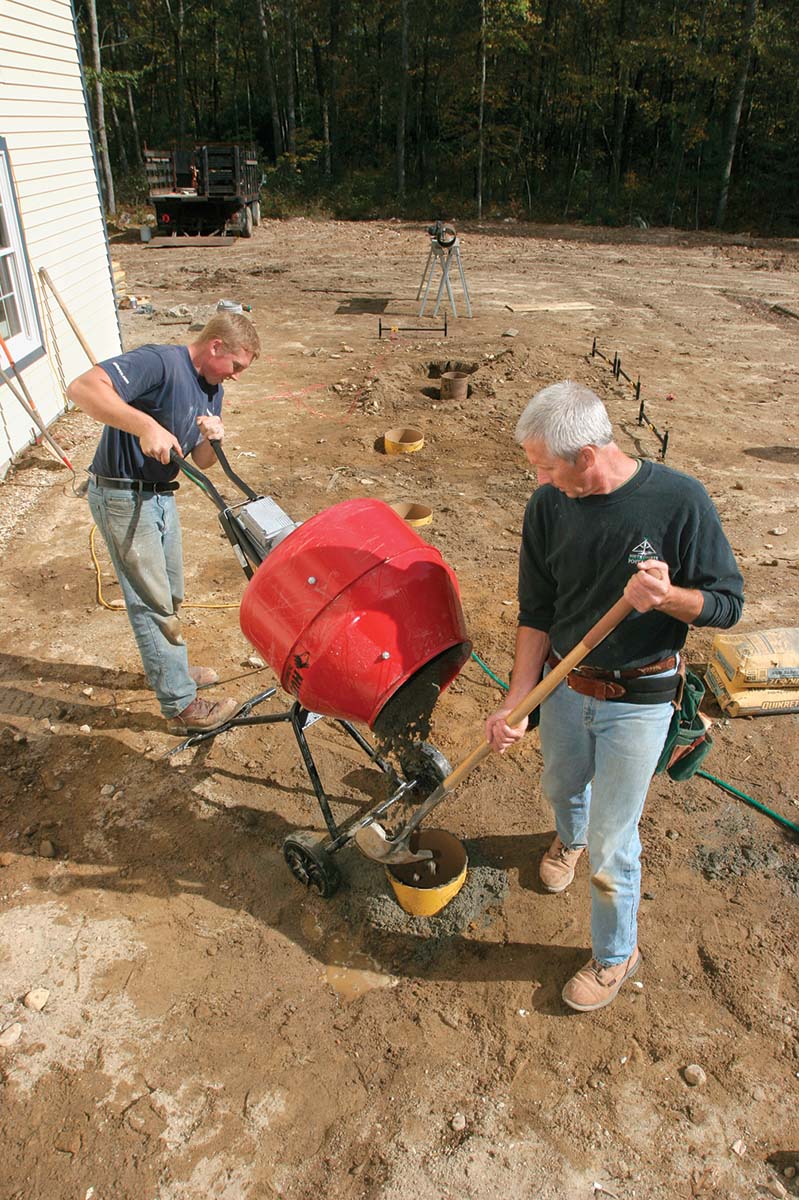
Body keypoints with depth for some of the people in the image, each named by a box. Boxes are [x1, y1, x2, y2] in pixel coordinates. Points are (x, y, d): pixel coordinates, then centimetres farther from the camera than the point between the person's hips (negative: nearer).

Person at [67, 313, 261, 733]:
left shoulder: (211, 390, 7)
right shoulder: (158, 363, -21)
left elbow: (201, 462, 8)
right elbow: (82, 388, -34)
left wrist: (212, 440, -14)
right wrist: (147, 425, -42)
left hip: (161, 494, 9)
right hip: (122, 497, -9)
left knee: (170, 595, 21)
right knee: (152, 602, -2)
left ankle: (169, 666, 42)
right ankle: (181, 705, 7)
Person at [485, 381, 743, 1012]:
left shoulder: (680, 500, -21)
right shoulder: (548, 506, -10)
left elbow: (728, 602, -12)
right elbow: (537, 615, -3)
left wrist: (668, 597, -34)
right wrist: (515, 705, -8)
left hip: (638, 700, -4)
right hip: (564, 686, 4)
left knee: (611, 847, 5)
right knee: (562, 787, 29)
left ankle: (617, 953, 34)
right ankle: (569, 839, 66)